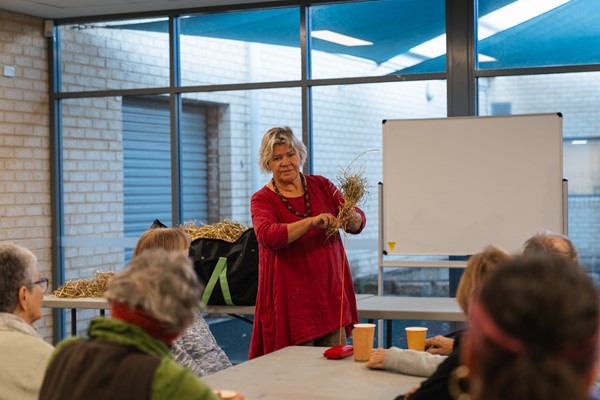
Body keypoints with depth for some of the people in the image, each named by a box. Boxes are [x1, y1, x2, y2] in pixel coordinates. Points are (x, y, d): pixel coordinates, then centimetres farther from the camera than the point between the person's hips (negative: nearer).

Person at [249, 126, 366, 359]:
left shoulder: (321, 186, 9)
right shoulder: (262, 200, -2)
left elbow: (359, 222, 3)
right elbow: (267, 235, -22)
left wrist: (352, 218, -21)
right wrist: (311, 222, -34)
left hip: (330, 294, 3)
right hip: (293, 300, -3)